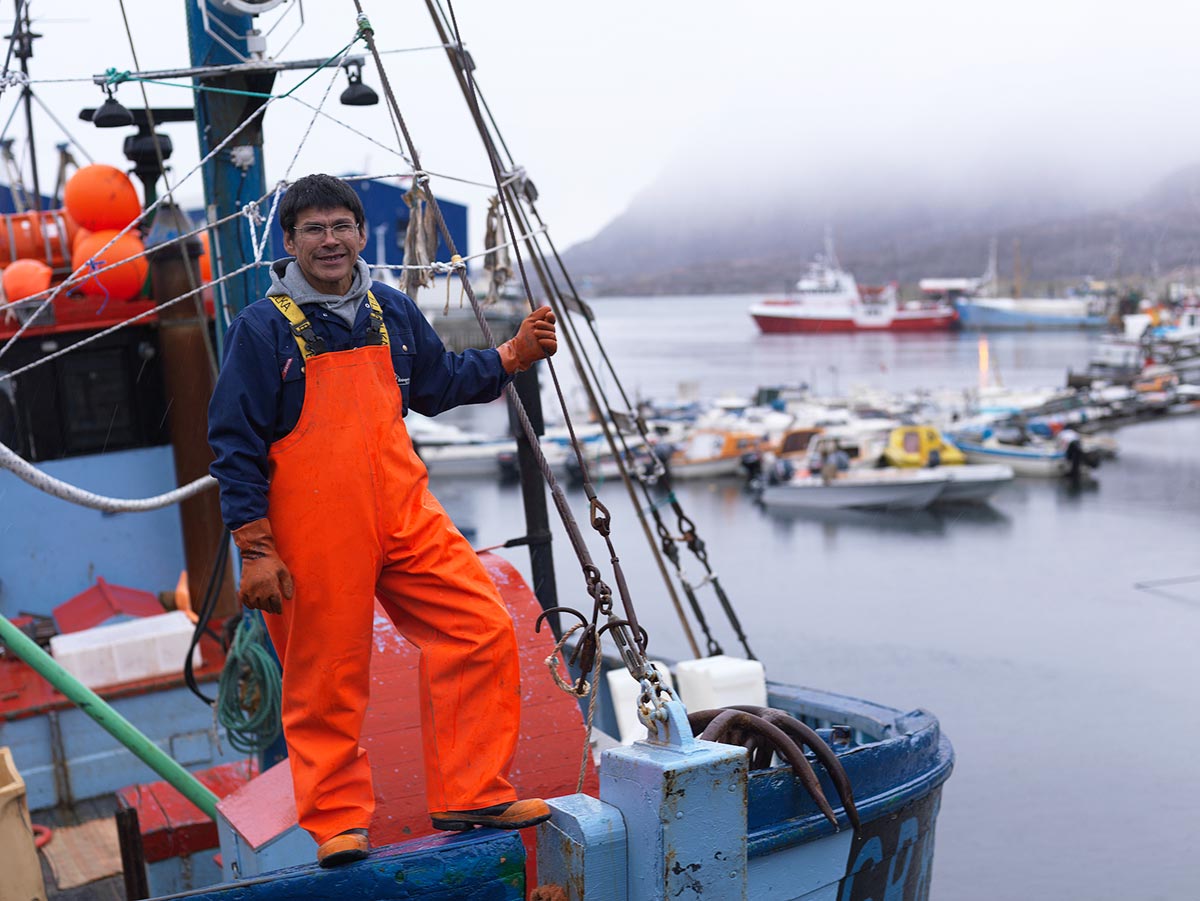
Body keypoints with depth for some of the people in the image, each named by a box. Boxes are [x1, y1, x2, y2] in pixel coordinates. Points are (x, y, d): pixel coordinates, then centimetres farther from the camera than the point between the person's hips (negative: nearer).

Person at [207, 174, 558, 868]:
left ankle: (473, 795, 12)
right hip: (315, 537, -5)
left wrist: (512, 357, 14)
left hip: (405, 517, 5)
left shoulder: (392, 311, 10)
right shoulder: (263, 327, -5)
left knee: (483, 633, 0)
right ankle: (338, 820, 22)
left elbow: (437, 382, 26)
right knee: (327, 680, 3)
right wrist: (256, 548, -10)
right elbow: (236, 443, -6)